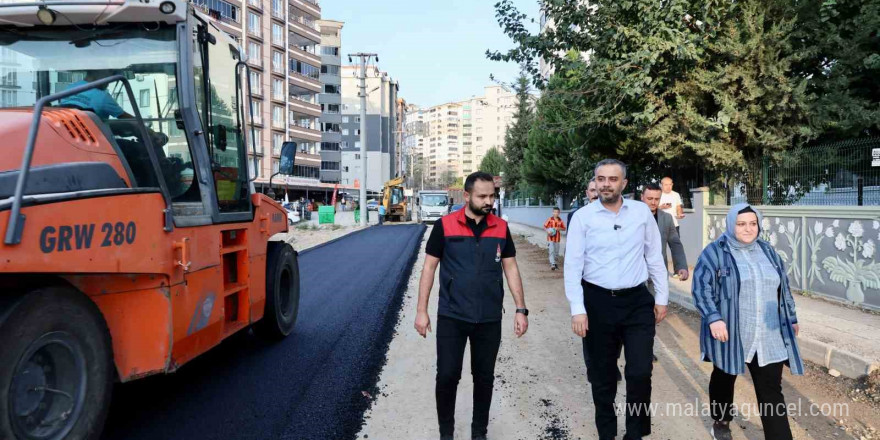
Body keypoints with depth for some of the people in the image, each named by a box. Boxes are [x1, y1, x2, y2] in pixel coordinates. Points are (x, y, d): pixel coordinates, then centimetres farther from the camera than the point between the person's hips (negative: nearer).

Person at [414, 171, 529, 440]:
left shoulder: (501, 228, 1)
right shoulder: (445, 225, -6)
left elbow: (511, 269, 6)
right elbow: (429, 268, -1)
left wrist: (520, 309, 1)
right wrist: (421, 311, -3)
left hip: (489, 319, 2)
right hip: (451, 317, -2)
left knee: (485, 378, 12)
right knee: (447, 376, 2)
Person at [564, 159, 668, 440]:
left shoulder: (642, 212, 1)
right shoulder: (583, 216, -5)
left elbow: (654, 257, 8)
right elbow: (572, 265, -6)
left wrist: (661, 297, 8)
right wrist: (577, 309, -11)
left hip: (638, 301, 1)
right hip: (598, 302, -1)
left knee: (640, 372, -2)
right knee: (602, 375, 12)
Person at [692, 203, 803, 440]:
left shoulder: (767, 251, 11)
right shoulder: (715, 251, -7)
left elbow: (783, 288, 19)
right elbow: (701, 287, -13)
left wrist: (791, 318, 21)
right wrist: (713, 318, -23)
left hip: (769, 337, 3)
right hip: (729, 335, -3)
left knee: (771, 390, 0)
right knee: (724, 378, 17)